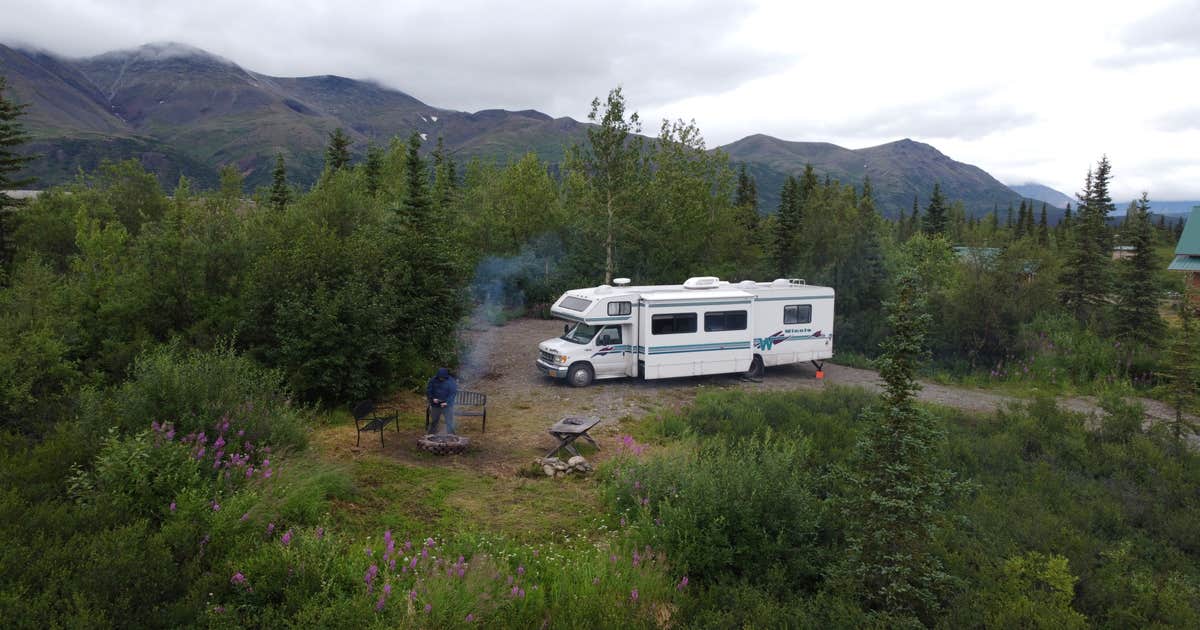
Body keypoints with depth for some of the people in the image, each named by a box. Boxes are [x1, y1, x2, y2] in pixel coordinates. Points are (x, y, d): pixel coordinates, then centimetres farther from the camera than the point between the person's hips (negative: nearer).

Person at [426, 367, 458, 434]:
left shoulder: (451, 381, -8)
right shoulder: (433, 380, 0)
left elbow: (453, 393, -12)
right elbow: (428, 391, 3)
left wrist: (447, 402, -22)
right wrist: (433, 398, -13)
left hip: (447, 406, -3)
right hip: (435, 405, 3)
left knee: (449, 422, -5)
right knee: (433, 421, 14)